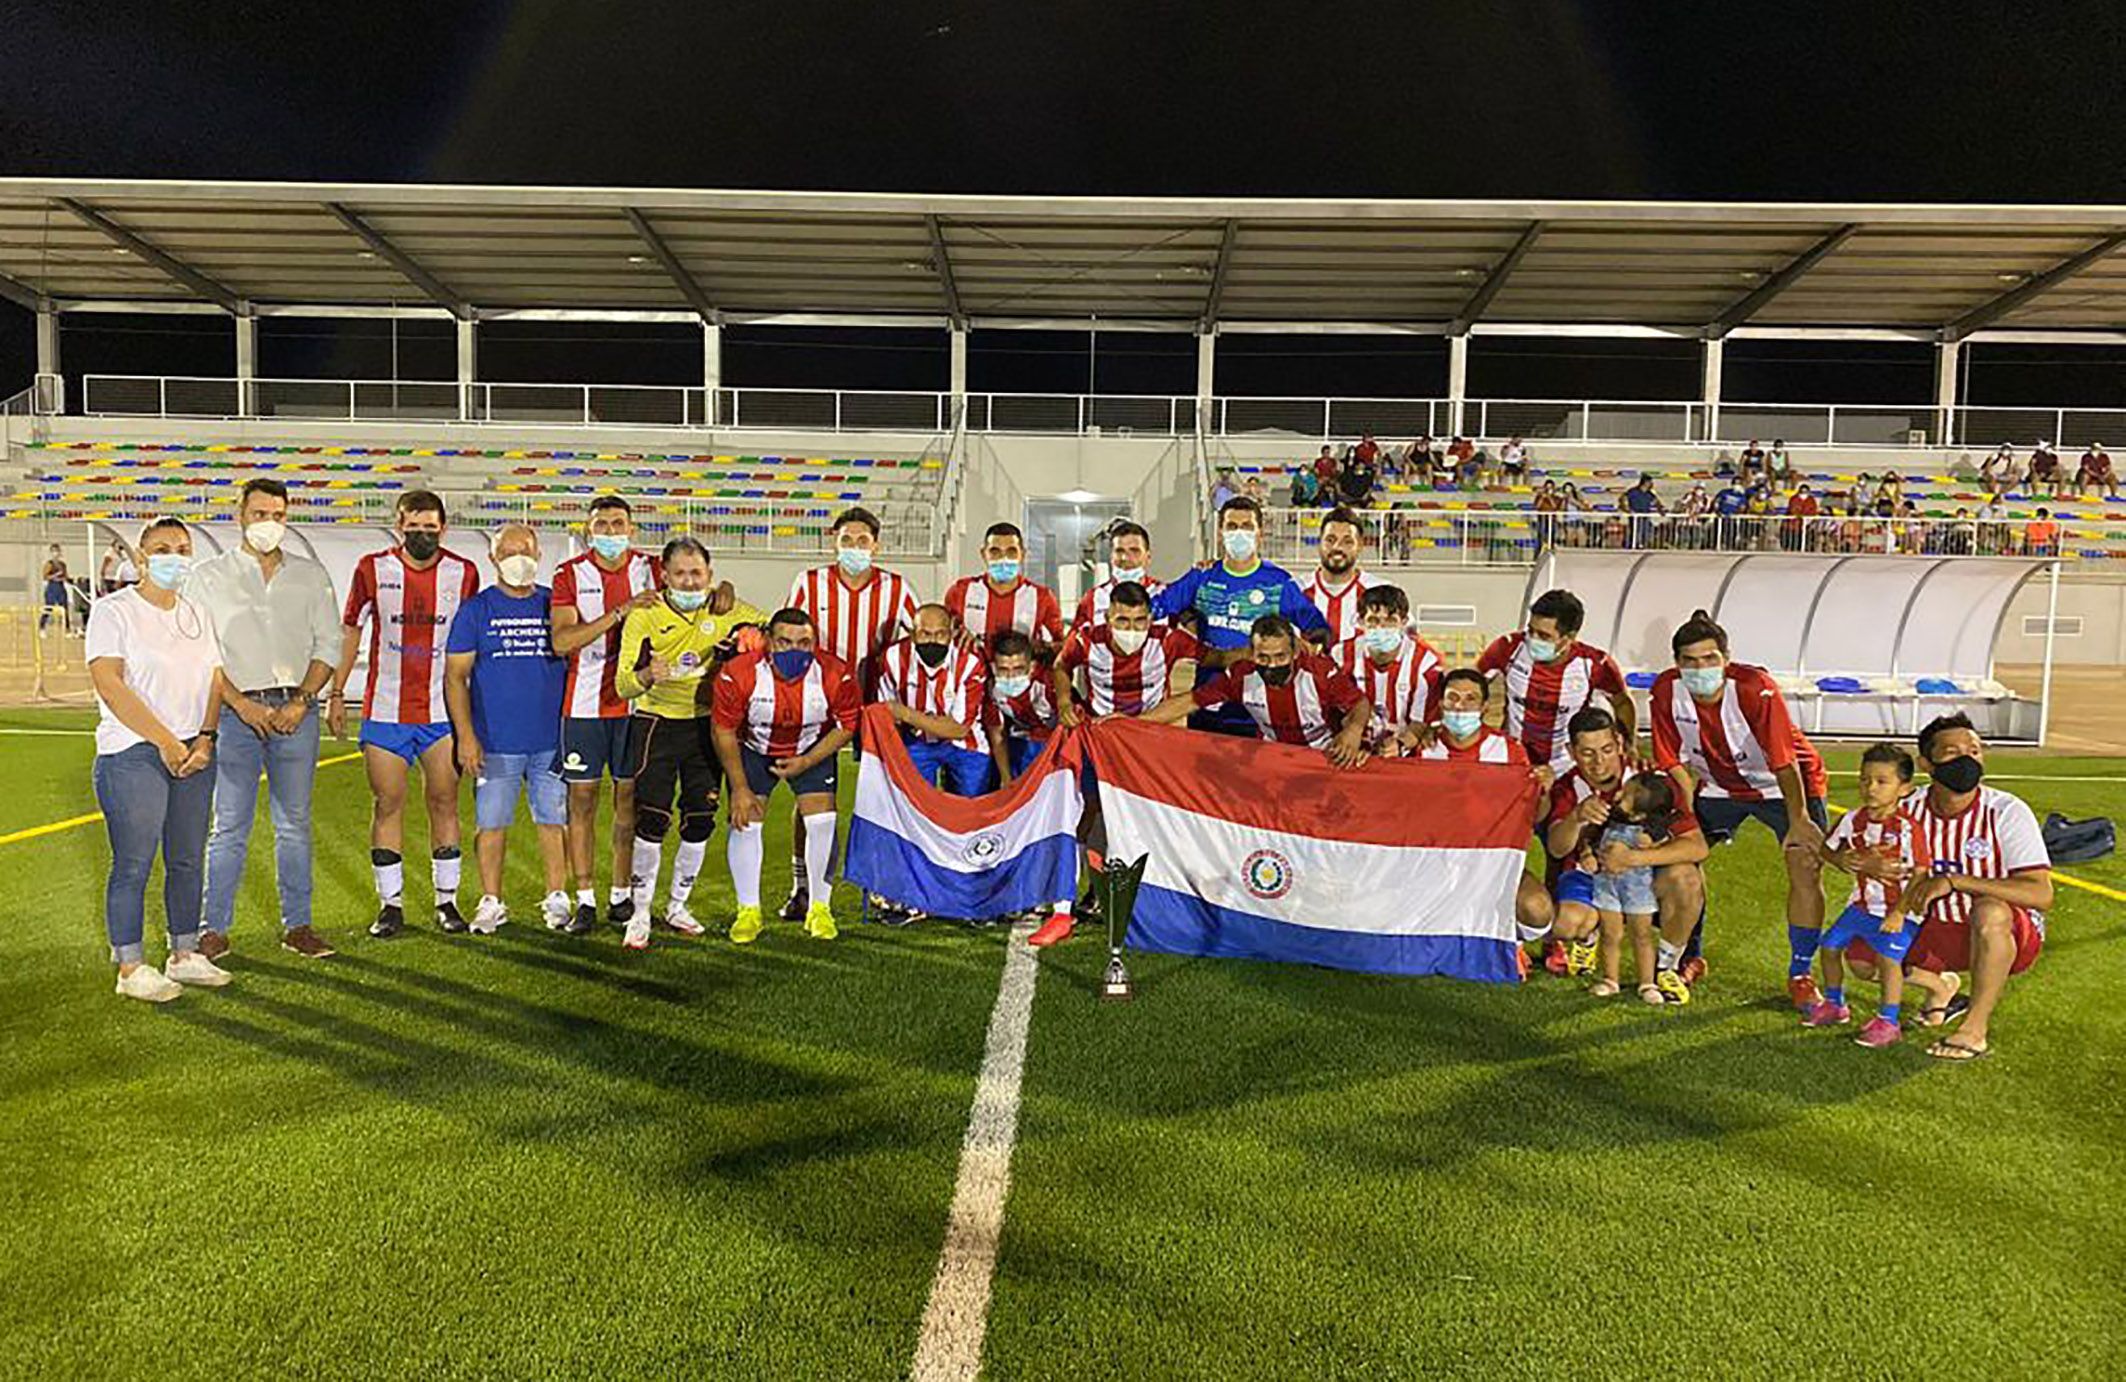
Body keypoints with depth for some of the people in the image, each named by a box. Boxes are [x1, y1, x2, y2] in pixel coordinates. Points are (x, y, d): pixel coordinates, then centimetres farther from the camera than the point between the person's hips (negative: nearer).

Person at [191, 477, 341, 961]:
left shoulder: (310, 575, 11)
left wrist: (301, 701, -6)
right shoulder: (209, 575, 7)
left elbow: (329, 643, 7)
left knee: (295, 824, 6)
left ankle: (297, 924, 13)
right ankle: (214, 928, 9)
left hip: (296, 710, 2)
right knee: (229, 826, -1)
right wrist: (241, 703, -10)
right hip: (236, 710, -1)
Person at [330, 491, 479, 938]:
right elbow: (349, 631, 10)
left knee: (444, 803, 3)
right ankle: (391, 905, 13)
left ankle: (446, 901, 13)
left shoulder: (463, 574, 2)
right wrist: (336, 693, 6)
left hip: (444, 710, 0)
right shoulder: (373, 569, 1)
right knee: (387, 805, 3)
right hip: (385, 710, 0)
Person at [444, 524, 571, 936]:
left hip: (552, 739, 1)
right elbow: (455, 676, 2)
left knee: (554, 820, 5)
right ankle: (490, 903, 17)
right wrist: (466, 736, -6)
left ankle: (557, 899, 16)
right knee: (491, 822, 4)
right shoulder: (475, 609, 4)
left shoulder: (556, 604, 8)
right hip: (495, 742, -1)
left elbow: (575, 665, 14)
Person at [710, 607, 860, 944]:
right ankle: (748, 911, 8)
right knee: (745, 821, -8)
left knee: (821, 822, -9)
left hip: (813, 751, 0)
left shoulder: (836, 676, -27)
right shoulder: (738, 674, -29)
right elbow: (724, 731, -15)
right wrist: (739, 788, -13)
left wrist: (805, 762, -18)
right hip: (753, 750, 0)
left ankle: (820, 909, 8)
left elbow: (846, 726, -10)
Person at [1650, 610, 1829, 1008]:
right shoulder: (1665, 692, -19)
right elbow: (1677, 763, -10)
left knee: (1807, 869, -17)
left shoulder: (1756, 688, -30)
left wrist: (1799, 822, -29)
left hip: (1782, 785, -3)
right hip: (1718, 786, 4)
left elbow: (1784, 761, -28)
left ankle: (1800, 976, -1)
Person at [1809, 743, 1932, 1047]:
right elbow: (1828, 848, 16)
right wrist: (1840, 860, -5)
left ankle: (1888, 1021, -7)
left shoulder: (1909, 828, -18)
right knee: (1829, 946, 7)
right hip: (1862, 904, 7)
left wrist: (1899, 913, -20)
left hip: (1899, 908, -6)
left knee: (1888, 956, -21)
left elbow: (1919, 875, -17)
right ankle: (1834, 1005, 26)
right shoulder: (1853, 820, -1)